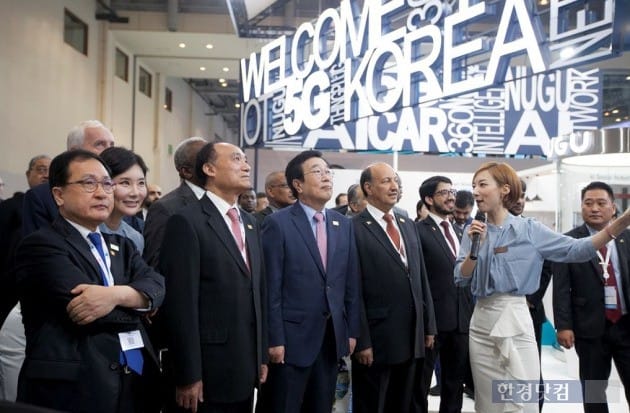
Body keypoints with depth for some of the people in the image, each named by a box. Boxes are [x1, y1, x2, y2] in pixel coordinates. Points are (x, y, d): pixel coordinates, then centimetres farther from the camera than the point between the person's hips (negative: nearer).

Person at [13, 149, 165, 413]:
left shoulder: (122, 246, 15)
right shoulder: (40, 245, -7)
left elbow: (156, 286, -2)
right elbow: (82, 310, -19)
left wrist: (118, 294, -21)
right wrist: (136, 306, -4)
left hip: (136, 383, 6)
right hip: (73, 390, -6)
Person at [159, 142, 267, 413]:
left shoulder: (250, 223, 13)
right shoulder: (187, 221, -11)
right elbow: (180, 303, -15)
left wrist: (262, 355, 13)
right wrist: (188, 375, -16)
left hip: (246, 367, 7)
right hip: (209, 370, -7)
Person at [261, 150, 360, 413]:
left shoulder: (344, 225, 8)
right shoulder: (278, 223, -9)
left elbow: (351, 284, 10)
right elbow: (271, 288, -11)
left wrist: (352, 330, 8)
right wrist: (275, 339, -13)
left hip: (332, 336, 5)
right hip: (293, 337, -5)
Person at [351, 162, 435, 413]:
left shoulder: (408, 225, 13)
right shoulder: (355, 228, -10)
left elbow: (421, 278, 15)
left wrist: (428, 326, 12)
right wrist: (362, 341, -15)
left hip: (412, 338, 7)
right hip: (376, 339, -6)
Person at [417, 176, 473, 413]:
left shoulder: (458, 232, 14)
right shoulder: (420, 231, -9)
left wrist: (470, 311, 10)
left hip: (461, 318, 7)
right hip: (432, 318, -7)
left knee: (455, 382, 17)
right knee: (421, 383, 6)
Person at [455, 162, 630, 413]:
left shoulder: (529, 229, -3)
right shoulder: (474, 231, 5)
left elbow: (576, 250, -10)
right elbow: (461, 279, 1)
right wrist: (475, 249, -15)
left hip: (515, 319, -3)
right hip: (481, 322, 3)